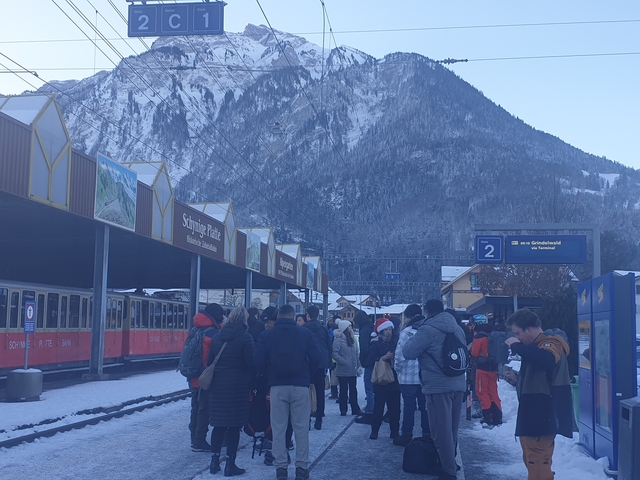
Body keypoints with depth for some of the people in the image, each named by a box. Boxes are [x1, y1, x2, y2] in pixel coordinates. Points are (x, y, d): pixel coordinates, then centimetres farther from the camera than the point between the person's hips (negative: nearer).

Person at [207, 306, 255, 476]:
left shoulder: (217, 337, 8)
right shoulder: (245, 337, -8)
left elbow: (209, 361, 10)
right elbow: (250, 363, -11)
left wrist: (213, 379, 17)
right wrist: (249, 380, 2)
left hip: (217, 385, 5)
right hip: (237, 386, -5)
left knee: (219, 424, 13)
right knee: (234, 425, 1)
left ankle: (214, 461, 16)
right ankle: (230, 464, 4)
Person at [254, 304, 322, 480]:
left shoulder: (267, 335, 1)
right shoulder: (305, 333, 0)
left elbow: (258, 361, -6)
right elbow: (316, 359, -5)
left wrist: (270, 373, 12)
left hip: (277, 386, 0)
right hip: (300, 385, 0)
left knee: (278, 429, 8)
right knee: (301, 428, 7)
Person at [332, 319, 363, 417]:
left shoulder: (352, 338, 11)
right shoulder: (338, 339, -12)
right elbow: (334, 353, -20)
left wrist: (358, 365, 9)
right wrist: (344, 362, -21)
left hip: (352, 370, 6)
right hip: (343, 370, -6)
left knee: (353, 390, 10)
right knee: (343, 390, 3)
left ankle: (355, 409, 17)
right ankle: (343, 410, 13)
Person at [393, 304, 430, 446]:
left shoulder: (407, 332, -12)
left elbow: (400, 354, -13)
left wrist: (398, 368, 2)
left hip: (408, 376, -5)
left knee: (409, 405, 3)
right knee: (425, 405, 10)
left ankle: (407, 435, 8)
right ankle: (427, 435, 14)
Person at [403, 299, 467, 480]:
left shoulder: (428, 329, -11)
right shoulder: (457, 329, 12)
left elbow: (408, 353, -9)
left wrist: (412, 339, 9)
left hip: (438, 387, -7)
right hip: (458, 385, 7)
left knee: (441, 431, -1)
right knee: (452, 429, 18)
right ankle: (451, 463, 29)